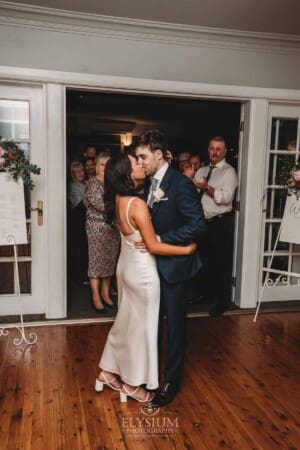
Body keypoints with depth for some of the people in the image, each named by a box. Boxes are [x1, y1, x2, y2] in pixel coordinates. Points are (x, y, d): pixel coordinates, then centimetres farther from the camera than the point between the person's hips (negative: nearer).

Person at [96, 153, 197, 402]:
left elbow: (143, 183, 21)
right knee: (141, 326, 9)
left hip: (126, 266, 8)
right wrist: (187, 249, -13)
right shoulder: (137, 204, -26)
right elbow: (154, 246, -22)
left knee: (126, 320, 23)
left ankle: (108, 371, 36)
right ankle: (132, 384, 27)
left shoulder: (118, 198, -1)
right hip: (142, 271, -8)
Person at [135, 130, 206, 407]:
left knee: (174, 322, 8)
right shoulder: (151, 183, 6)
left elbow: (198, 225, -21)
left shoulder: (181, 184, -17)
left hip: (171, 264, -7)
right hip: (153, 262, 7)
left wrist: (161, 240, -23)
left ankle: (172, 381, 26)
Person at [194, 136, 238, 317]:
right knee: (207, 259, 19)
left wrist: (207, 187, -17)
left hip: (221, 223, -6)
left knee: (222, 262, 2)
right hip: (204, 221, 7)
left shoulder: (229, 171, -8)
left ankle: (223, 300, 16)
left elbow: (226, 197, -20)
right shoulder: (202, 171, 13)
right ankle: (209, 292, 38)